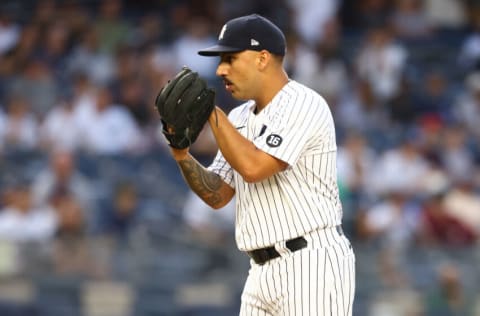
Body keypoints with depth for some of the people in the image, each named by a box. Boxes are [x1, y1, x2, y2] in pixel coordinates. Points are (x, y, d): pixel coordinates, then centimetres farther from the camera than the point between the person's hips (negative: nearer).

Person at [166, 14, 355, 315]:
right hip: (263, 271, 9)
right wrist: (183, 156, -1)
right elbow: (217, 195, 16)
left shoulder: (304, 104, -12)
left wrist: (211, 111, -14)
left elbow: (253, 168, -23)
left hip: (311, 265, -9)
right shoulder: (239, 118, 15)